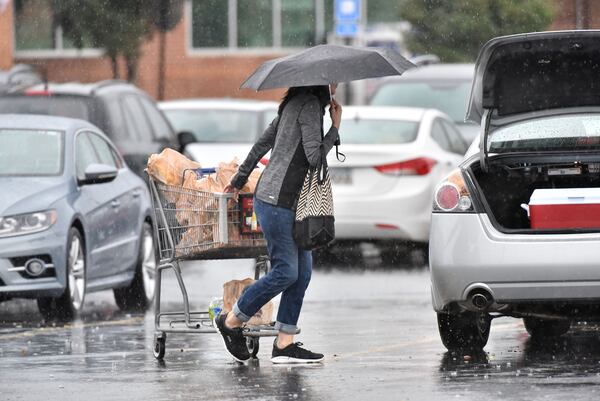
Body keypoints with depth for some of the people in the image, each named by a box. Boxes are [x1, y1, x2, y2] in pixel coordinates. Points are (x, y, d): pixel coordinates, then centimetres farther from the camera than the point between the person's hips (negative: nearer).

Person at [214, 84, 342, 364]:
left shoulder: (295, 104, 17)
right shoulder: (310, 104, -12)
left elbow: (263, 142, 23)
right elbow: (314, 157, -19)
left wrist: (240, 179, 32)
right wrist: (335, 128, -5)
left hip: (290, 202, 10)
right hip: (276, 201, -10)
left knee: (302, 271, 5)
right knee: (286, 272, -8)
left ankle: (284, 345, 5)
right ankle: (231, 321, 7)